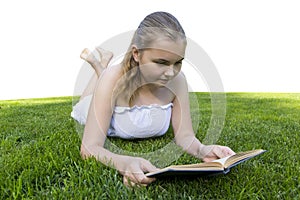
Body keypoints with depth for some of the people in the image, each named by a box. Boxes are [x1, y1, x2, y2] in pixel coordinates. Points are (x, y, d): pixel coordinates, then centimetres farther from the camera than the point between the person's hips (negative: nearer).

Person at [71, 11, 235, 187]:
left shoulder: (177, 81, -35)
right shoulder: (115, 78, -44)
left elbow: (185, 135, -28)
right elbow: (90, 148, -45)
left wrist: (202, 150, -51)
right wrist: (125, 163, -66)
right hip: (100, 112, -1)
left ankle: (101, 64, 42)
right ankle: (101, 64, 37)